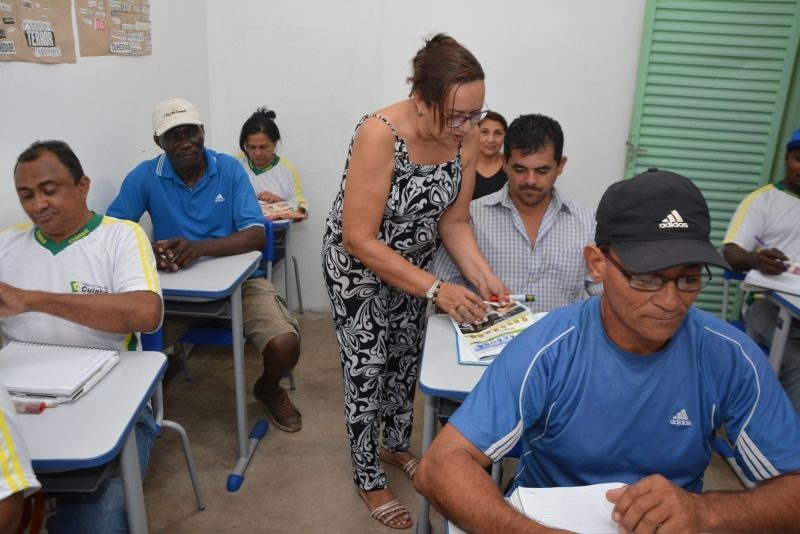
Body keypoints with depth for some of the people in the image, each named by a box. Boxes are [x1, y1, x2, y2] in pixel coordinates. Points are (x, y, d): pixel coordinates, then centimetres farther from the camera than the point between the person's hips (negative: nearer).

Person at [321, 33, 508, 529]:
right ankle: (370, 479, 29)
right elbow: (359, 240, -31)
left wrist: (484, 276, -21)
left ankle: (397, 446, 46)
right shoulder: (379, 135, -33)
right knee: (368, 369, 5)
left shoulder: (465, 138, -16)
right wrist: (437, 290, -34)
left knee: (407, 358, 20)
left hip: (413, 264, 6)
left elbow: (454, 220, -6)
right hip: (358, 266, -5)